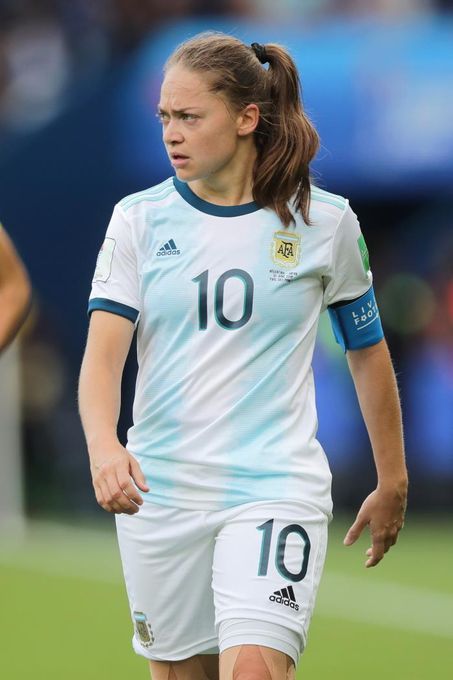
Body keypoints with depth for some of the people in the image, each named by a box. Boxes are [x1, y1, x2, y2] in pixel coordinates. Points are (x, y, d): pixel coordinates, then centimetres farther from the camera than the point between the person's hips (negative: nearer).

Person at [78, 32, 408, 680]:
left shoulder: (326, 221, 0)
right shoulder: (139, 219, 2)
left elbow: (368, 353, 12)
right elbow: (103, 353, -7)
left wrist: (392, 483, 17)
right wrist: (104, 448, -27)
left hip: (276, 489, -2)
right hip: (158, 493, 2)